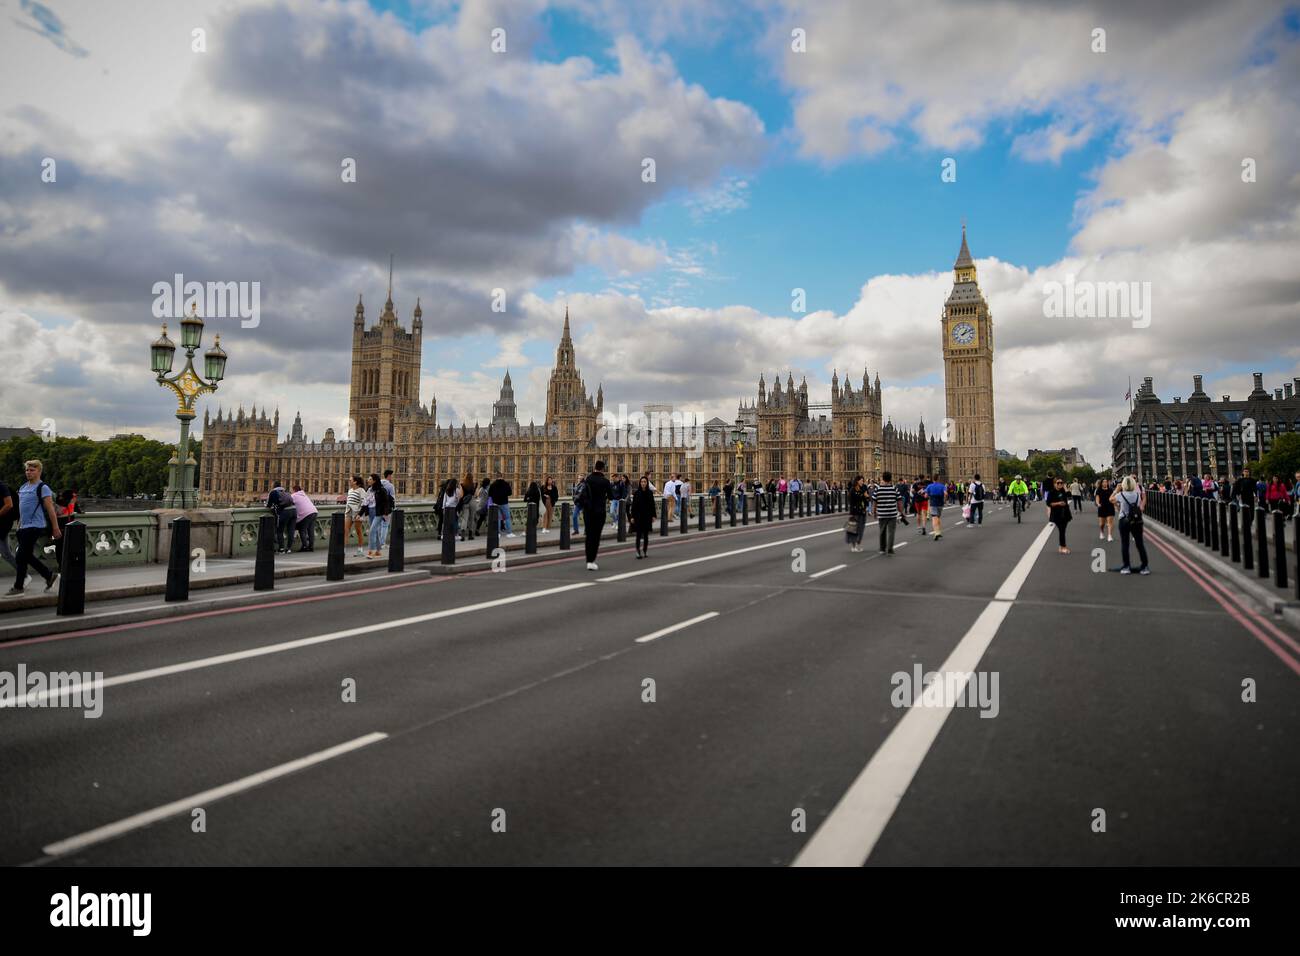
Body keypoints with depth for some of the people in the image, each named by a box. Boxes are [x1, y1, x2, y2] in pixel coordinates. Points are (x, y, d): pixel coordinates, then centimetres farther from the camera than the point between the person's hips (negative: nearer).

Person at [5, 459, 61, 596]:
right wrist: (19, 524, 20)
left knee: (21, 557, -5)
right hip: (24, 527, 8)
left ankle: (18, 587, 4)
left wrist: (55, 528, -13)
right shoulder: (23, 487, 14)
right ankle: (49, 575, 23)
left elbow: (50, 509, -11)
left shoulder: (42, 488, -9)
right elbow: (22, 508, 22)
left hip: (34, 527, -8)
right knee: (28, 556, 11)